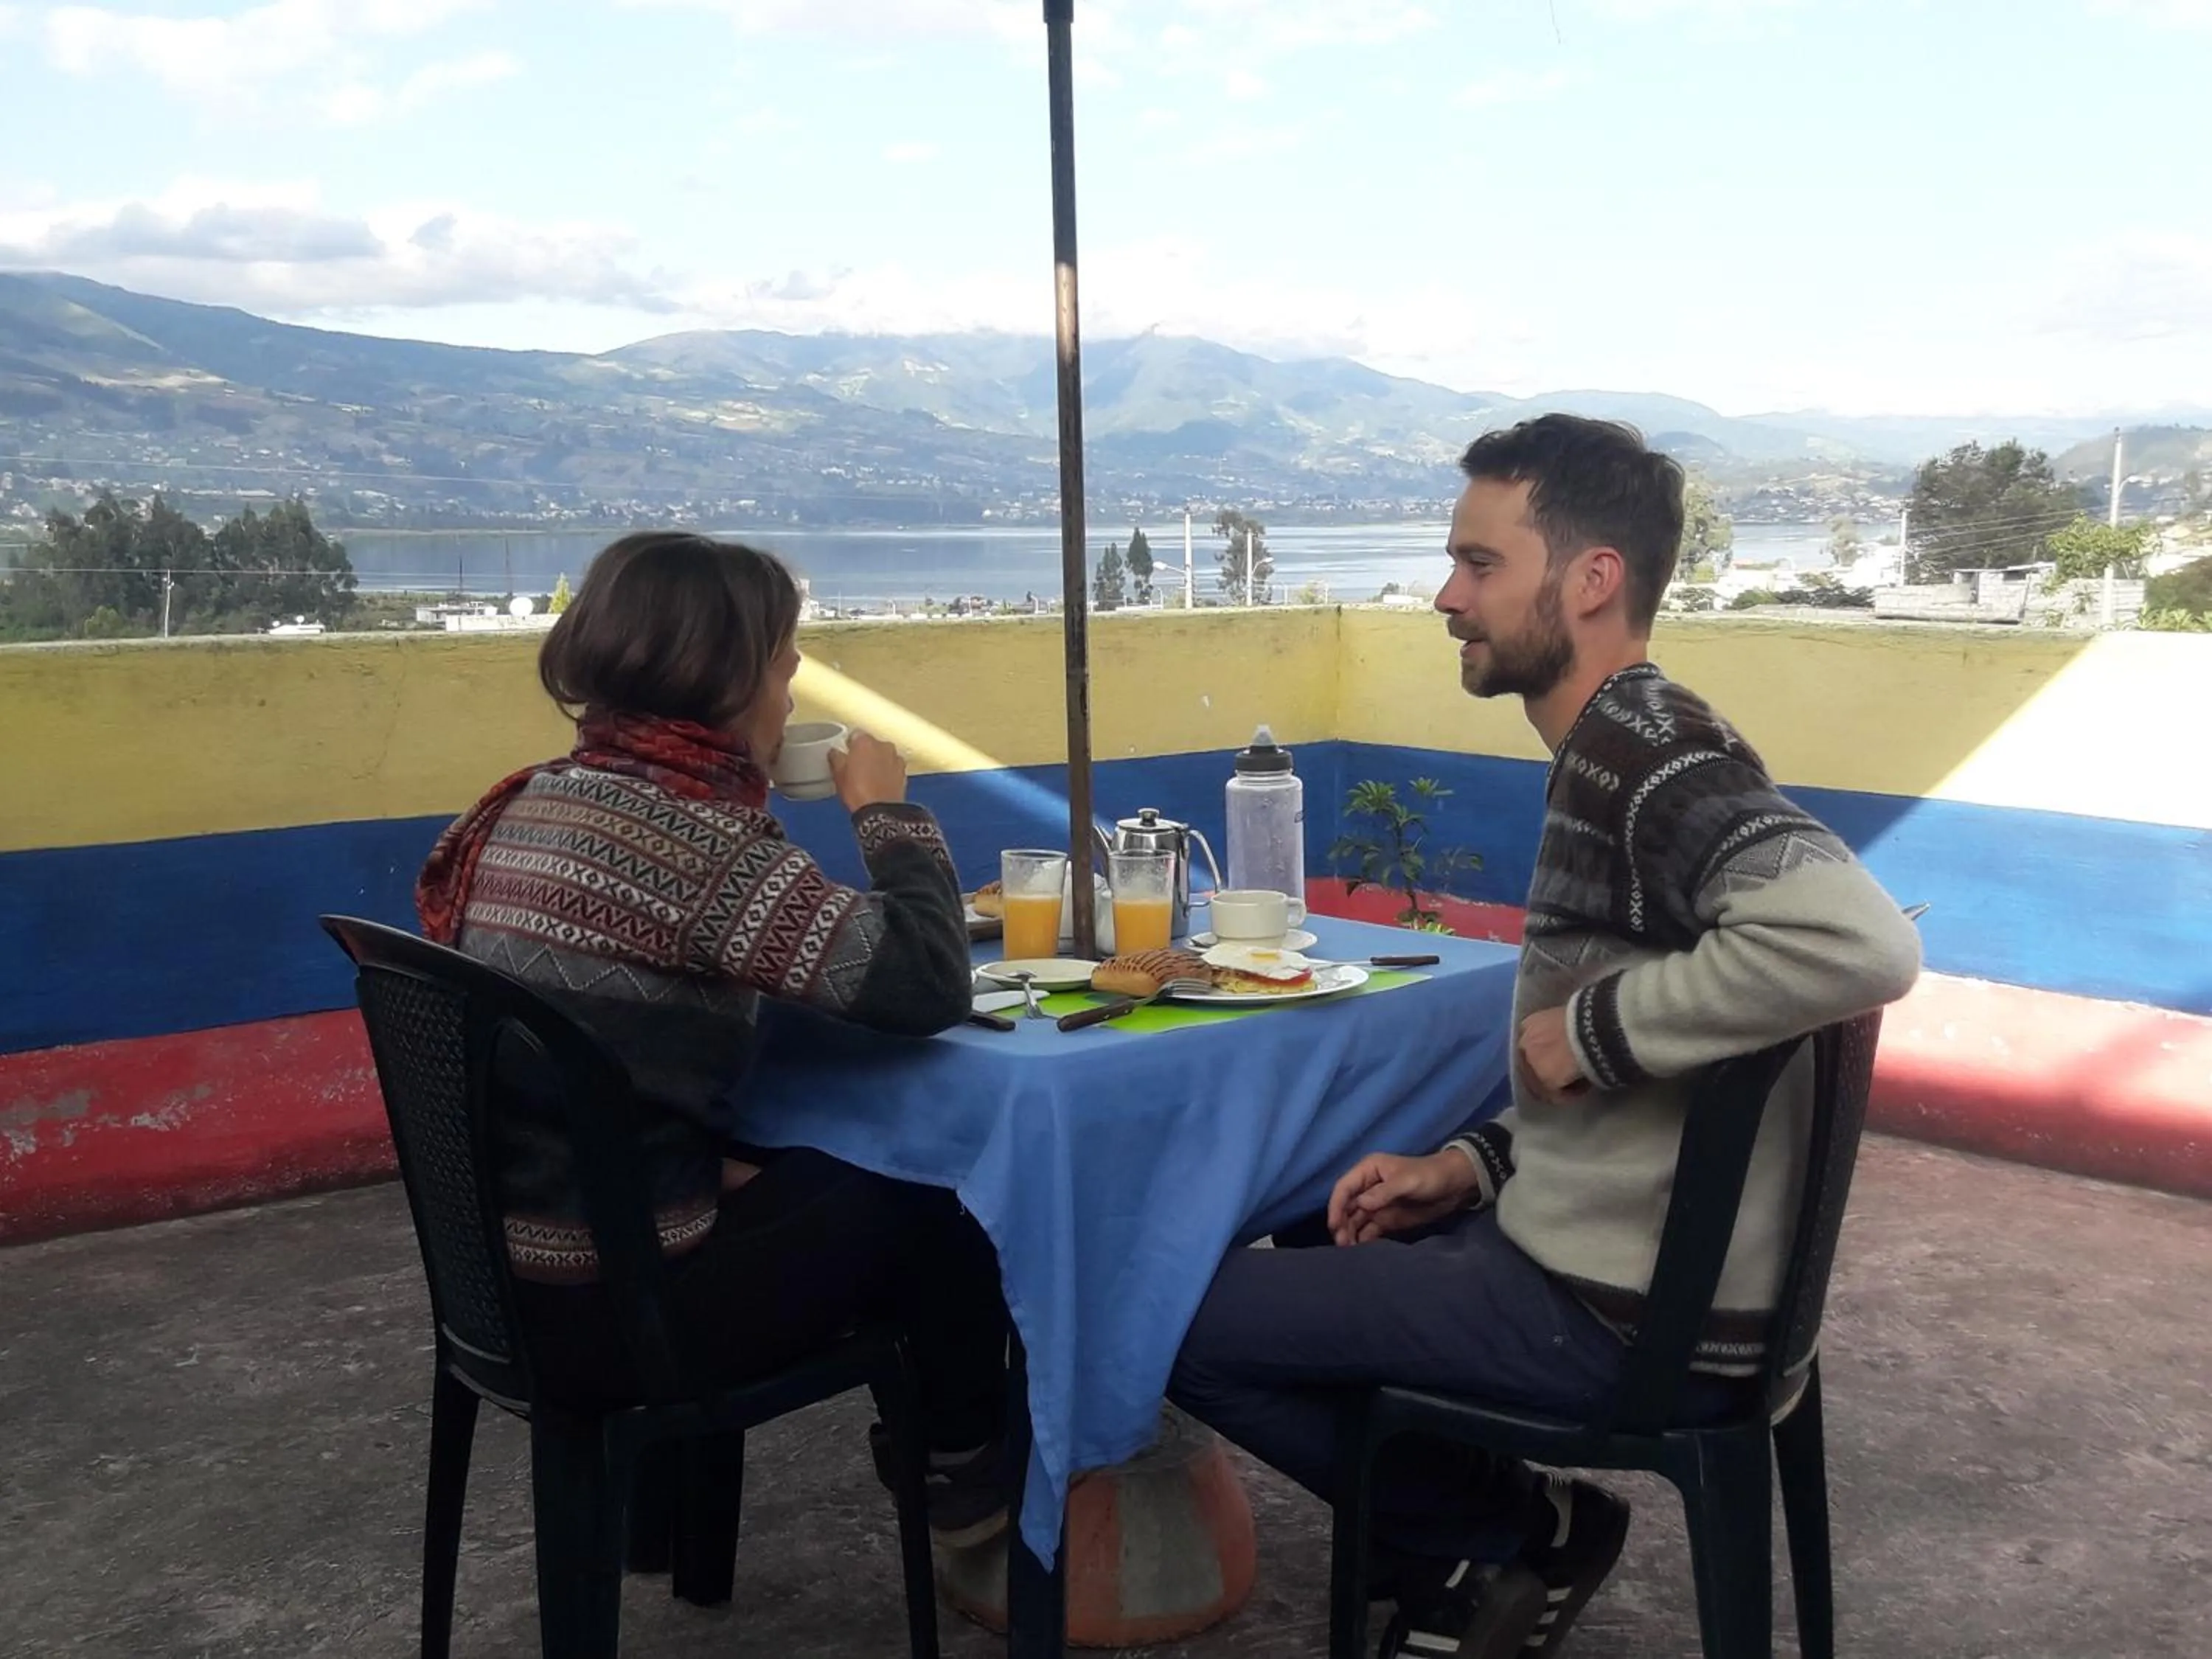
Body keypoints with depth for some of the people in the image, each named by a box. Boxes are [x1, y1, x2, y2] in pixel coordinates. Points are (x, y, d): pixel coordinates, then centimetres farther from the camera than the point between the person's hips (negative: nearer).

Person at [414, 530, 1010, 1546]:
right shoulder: (683, 833, -23)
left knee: (828, 1176, 25)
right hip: (610, 1304, -8)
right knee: (938, 1194, 12)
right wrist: (886, 812, -10)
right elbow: (924, 985, -25)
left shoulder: (538, 803, 5)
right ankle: (967, 1470, 33)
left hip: (513, 1269, 9)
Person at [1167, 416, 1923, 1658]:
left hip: (1630, 1315, -10)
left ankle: (1509, 1543, 10)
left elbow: (1862, 943, -39)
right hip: (1599, 1253, 10)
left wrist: (1594, 1025, -27)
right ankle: (1477, 1553, 21)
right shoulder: (1613, 752, 12)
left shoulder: (1646, 749, -20)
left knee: (1180, 1316, -3)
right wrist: (1476, 1162, 7)